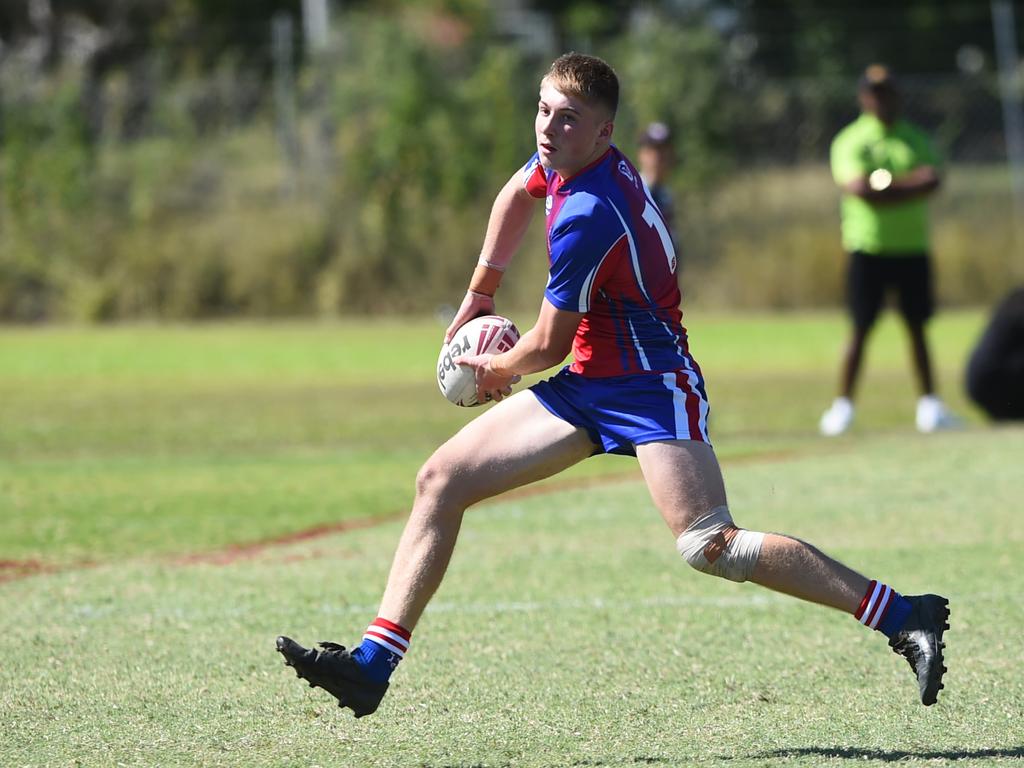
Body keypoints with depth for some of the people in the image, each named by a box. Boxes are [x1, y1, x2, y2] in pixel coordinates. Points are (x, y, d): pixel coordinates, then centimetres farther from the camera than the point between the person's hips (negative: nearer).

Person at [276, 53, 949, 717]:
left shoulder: (589, 215, -25)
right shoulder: (564, 156, 2)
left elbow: (549, 344, -13)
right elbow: (520, 192, 29)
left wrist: (497, 371, 9)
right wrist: (479, 296, 32)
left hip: (651, 387, -10)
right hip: (590, 384, 10)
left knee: (709, 546, -26)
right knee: (440, 480, 3)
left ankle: (903, 618, -22)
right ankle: (372, 665, 2)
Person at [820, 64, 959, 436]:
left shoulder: (914, 138, 11)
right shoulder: (850, 141, -2)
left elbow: (933, 179, -5)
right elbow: (858, 189, -16)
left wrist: (889, 187, -15)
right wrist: (912, 185, -10)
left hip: (912, 247, 4)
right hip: (868, 248, -4)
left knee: (917, 326, 7)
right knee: (861, 328, -3)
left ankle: (929, 403, 9)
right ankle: (843, 405, 2)